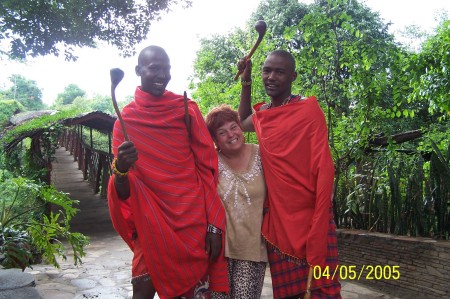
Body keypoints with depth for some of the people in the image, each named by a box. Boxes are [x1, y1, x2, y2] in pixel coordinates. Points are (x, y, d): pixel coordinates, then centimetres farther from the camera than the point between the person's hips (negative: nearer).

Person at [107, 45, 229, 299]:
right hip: (150, 226, 1)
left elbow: (207, 169, -1)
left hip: (193, 223, 0)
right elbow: (123, 193, 0)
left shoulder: (187, 110, 0)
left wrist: (214, 225, -6)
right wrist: (121, 169, -22)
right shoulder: (125, 119, 2)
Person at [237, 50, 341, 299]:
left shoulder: (309, 109, -7)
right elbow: (242, 122, 34)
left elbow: (324, 170, -12)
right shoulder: (261, 114, 10)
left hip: (309, 217, -5)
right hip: (275, 218, 6)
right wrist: (246, 82, 20)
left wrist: (317, 230, -19)